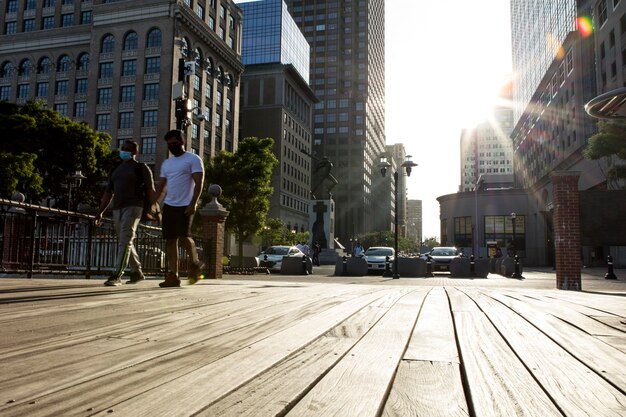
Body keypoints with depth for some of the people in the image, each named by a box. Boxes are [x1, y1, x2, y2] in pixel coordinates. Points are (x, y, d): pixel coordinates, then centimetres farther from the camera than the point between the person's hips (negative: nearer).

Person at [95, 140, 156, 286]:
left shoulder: (141, 168, 3)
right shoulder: (115, 170, 21)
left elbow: (150, 190, -3)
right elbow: (108, 193, 21)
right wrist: (100, 212, 14)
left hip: (133, 207, -7)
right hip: (117, 209, 7)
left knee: (125, 241, -15)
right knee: (126, 243, 11)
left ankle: (116, 275, -20)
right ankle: (137, 272, 24)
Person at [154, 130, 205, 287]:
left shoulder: (193, 159, -1)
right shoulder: (166, 163, 20)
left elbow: (199, 183, -10)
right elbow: (160, 186, 19)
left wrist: (193, 204, -19)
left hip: (185, 206, -6)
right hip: (169, 206, 6)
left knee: (183, 236, -15)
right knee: (170, 240, 1)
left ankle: (195, 262, 12)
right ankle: (172, 276, 2)